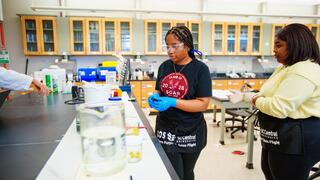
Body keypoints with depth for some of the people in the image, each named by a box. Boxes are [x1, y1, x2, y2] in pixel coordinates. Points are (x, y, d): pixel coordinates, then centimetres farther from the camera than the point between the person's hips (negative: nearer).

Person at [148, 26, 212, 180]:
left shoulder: (200, 69, -12)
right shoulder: (164, 66, 2)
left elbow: (203, 103, -16)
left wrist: (172, 102, -26)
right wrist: (155, 98, -11)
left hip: (190, 132, -2)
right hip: (165, 130, 2)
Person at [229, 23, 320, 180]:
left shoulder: (303, 71, -24)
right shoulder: (287, 67, 12)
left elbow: (278, 108, -30)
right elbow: (269, 95, 16)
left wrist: (256, 100, -13)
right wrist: (243, 96, 4)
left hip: (296, 139, -11)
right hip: (280, 136, 11)